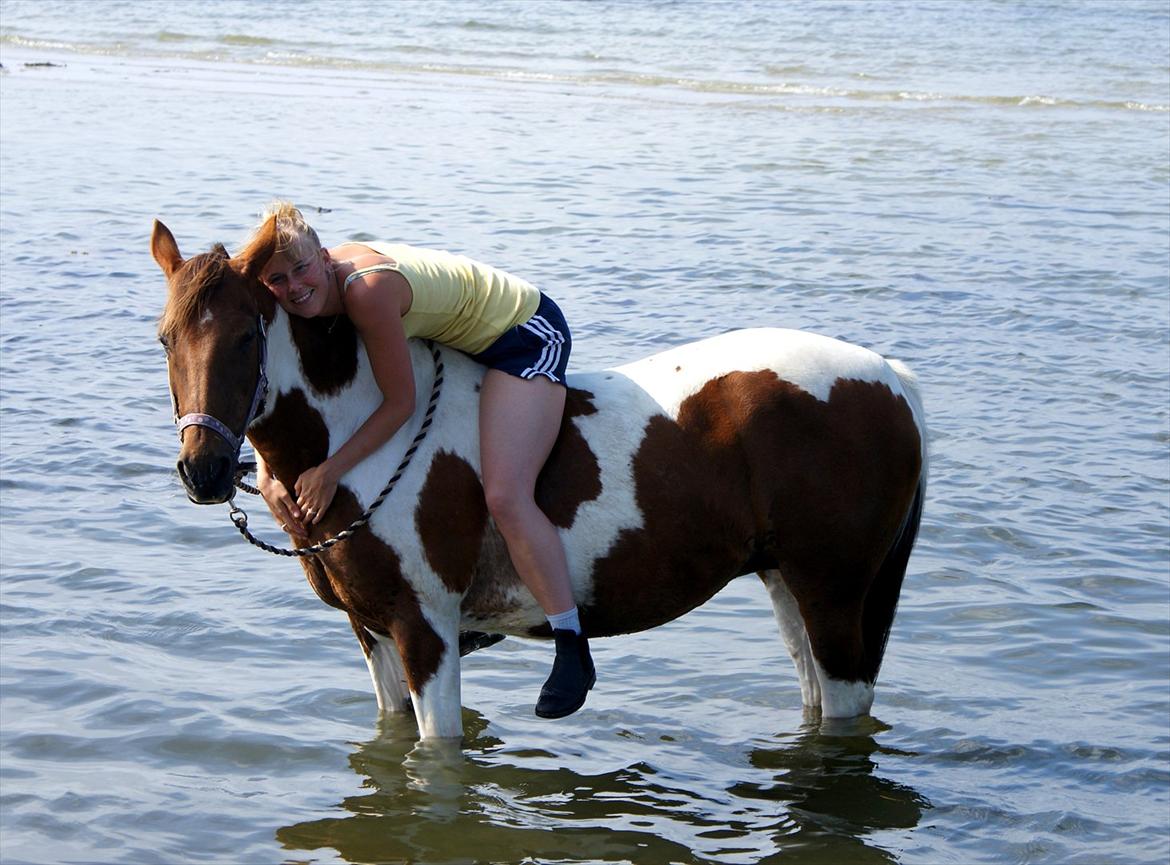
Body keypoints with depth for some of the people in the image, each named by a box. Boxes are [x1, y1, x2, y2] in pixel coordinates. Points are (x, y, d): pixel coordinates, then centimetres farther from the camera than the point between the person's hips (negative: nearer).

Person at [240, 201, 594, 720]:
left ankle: (573, 651, -13)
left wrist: (332, 471, -25)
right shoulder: (313, 294, -7)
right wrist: (266, 476, -13)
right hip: (468, 340, 10)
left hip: (527, 336, -10)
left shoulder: (369, 290, -34)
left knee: (504, 497, -23)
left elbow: (400, 403, -26)